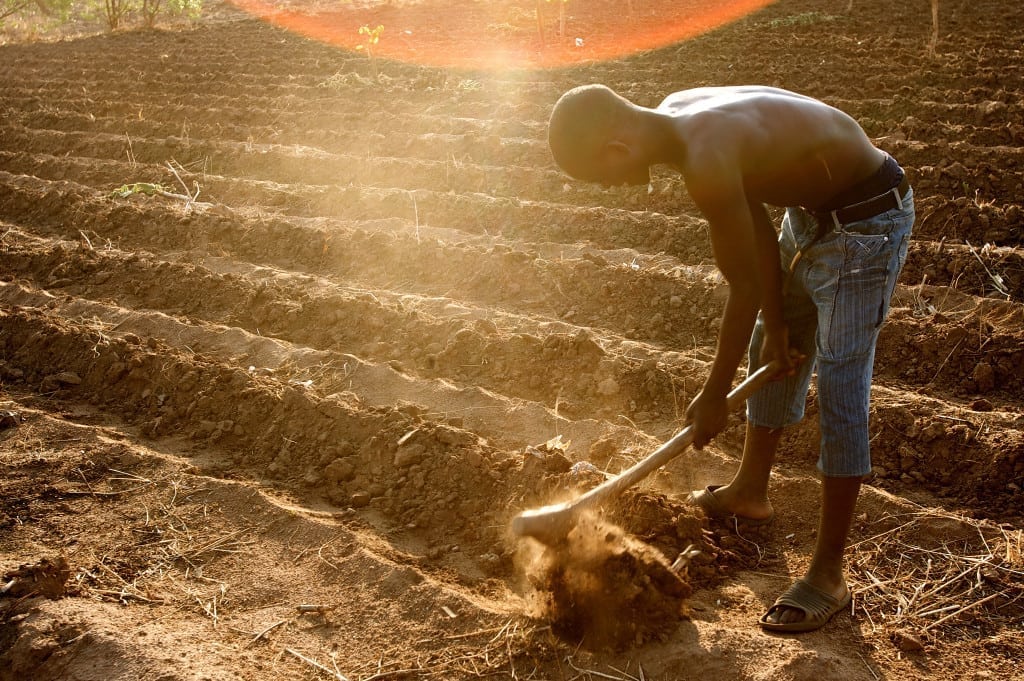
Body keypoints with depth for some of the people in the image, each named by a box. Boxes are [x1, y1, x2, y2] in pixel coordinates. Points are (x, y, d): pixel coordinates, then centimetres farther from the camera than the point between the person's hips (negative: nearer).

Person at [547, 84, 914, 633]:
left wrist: (713, 397, -11)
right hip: (810, 208, 10)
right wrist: (774, 326, 6)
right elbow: (755, 223, 2)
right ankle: (749, 492, 42)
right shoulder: (672, 116, -6)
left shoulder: (705, 160, -34)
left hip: (867, 220, -10)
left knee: (839, 386, -8)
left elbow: (744, 289, -24)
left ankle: (828, 576, 2)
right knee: (773, 352, 21)